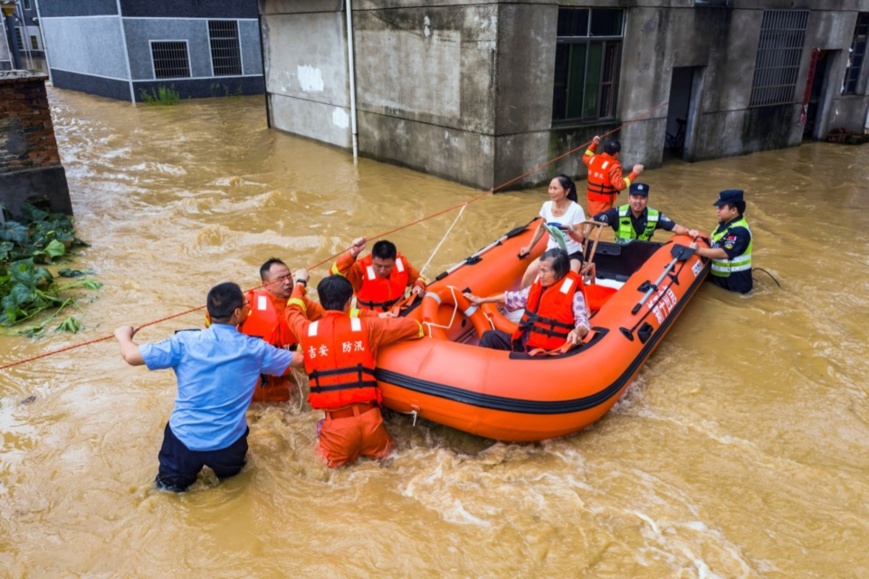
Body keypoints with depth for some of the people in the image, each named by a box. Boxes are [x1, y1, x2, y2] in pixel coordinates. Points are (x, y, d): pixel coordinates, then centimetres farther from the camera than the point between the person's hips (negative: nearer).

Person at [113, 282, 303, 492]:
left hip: (185, 440, 0)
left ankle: (174, 479, 9)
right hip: (228, 445, 0)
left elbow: (131, 356, -7)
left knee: (172, 483, 28)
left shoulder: (185, 342, -11)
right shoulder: (254, 349, -8)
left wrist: (123, 335, 15)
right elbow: (299, 358, 6)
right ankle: (227, 469, 15)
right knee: (230, 472, 33)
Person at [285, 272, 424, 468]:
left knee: (334, 462, 29)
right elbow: (413, 327, 4)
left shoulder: (307, 331, 1)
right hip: (368, 417, 0)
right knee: (381, 452, 30)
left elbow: (292, 312, 26)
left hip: (336, 422, 1)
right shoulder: (366, 326, -4)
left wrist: (299, 283, 44)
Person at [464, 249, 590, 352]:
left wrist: (577, 332, -41)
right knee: (490, 336, -3)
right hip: (523, 343, 8)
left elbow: (583, 322, -14)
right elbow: (515, 298, 23)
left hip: (545, 352, -8)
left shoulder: (573, 295, -11)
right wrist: (483, 300, 30)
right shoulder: (539, 285, 11)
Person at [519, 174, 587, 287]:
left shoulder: (576, 209, -15)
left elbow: (580, 238, -14)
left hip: (572, 253, -4)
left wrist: (570, 231, -35)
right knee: (530, 272, -21)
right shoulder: (547, 206, -2)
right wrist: (529, 247, 15)